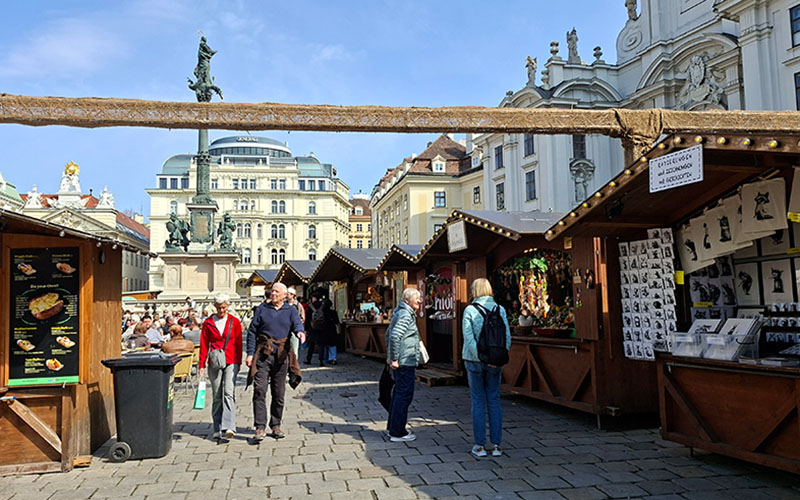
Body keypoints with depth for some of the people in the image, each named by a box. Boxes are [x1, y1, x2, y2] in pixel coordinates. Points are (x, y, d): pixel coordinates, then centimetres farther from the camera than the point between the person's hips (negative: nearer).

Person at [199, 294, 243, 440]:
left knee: (229, 393, -14)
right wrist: (201, 365, 4)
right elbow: (204, 344, 8)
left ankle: (229, 427, -20)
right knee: (216, 396, 6)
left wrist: (239, 362, 9)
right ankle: (217, 429, 13)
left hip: (231, 363, -1)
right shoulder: (208, 322, 7)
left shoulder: (234, 322, 6)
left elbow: (238, 344, 10)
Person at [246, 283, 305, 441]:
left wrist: (300, 332, -32)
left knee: (279, 393, 8)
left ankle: (276, 425, 20)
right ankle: (260, 428, -8)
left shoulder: (291, 310, 11)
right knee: (259, 390, -10)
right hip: (263, 354, -1)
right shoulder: (262, 309, 9)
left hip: (282, 356, 1)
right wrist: (250, 353, -3)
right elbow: (252, 332, 7)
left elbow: (297, 323, -7)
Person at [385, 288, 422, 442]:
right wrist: (394, 358, -23)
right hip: (405, 362, -11)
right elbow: (394, 336, -27)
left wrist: (391, 356, 25)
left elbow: (389, 334, 23)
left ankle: (392, 427, 28)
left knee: (398, 393, 18)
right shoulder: (405, 315, -16)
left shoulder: (399, 312, 16)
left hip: (400, 361, 11)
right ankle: (397, 432, 0)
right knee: (404, 395, -5)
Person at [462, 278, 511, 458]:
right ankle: (496, 445, 11)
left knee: (478, 402, 6)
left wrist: (481, 357, -15)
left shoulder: (470, 310, -7)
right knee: (494, 401, 10)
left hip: (474, 361, -2)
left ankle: (480, 445, 9)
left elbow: (469, 337, -15)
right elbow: (507, 336, -5)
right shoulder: (500, 309, 1)